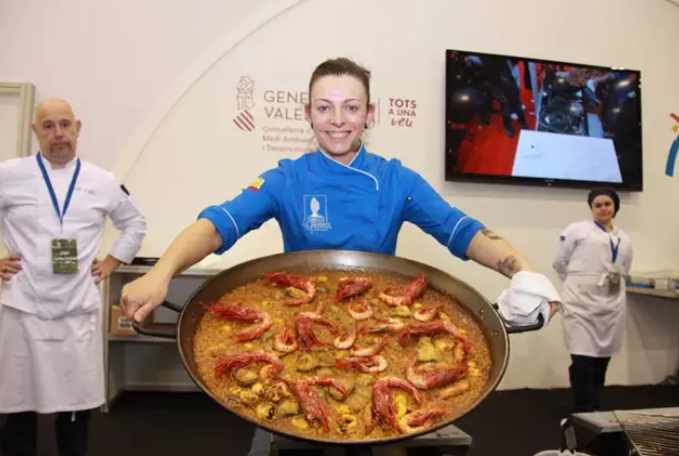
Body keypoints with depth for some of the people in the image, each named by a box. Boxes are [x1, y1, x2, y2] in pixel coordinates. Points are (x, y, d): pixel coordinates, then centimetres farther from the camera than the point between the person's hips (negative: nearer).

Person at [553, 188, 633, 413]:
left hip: (611, 306, 5)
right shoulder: (577, 230, 0)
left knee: (601, 361, 10)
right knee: (583, 362, -9)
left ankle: (594, 412, 23)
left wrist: (614, 282, 11)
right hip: (582, 304, -5)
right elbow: (560, 263, 5)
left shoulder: (625, 240, 16)